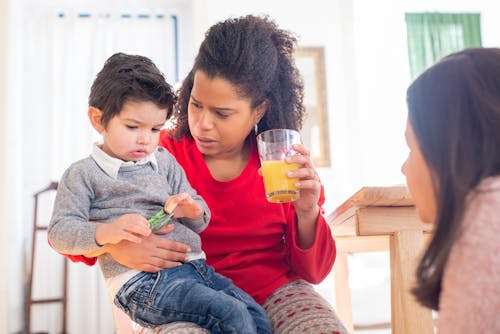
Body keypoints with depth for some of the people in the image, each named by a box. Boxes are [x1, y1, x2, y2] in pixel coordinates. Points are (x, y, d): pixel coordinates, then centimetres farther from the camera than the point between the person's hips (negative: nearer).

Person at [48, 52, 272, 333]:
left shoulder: (165, 162, 18)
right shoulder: (83, 174, 4)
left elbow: (200, 222, 20)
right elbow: (59, 232, -3)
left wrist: (192, 211, -6)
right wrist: (106, 232, -22)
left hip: (196, 267, 6)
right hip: (141, 283, -6)